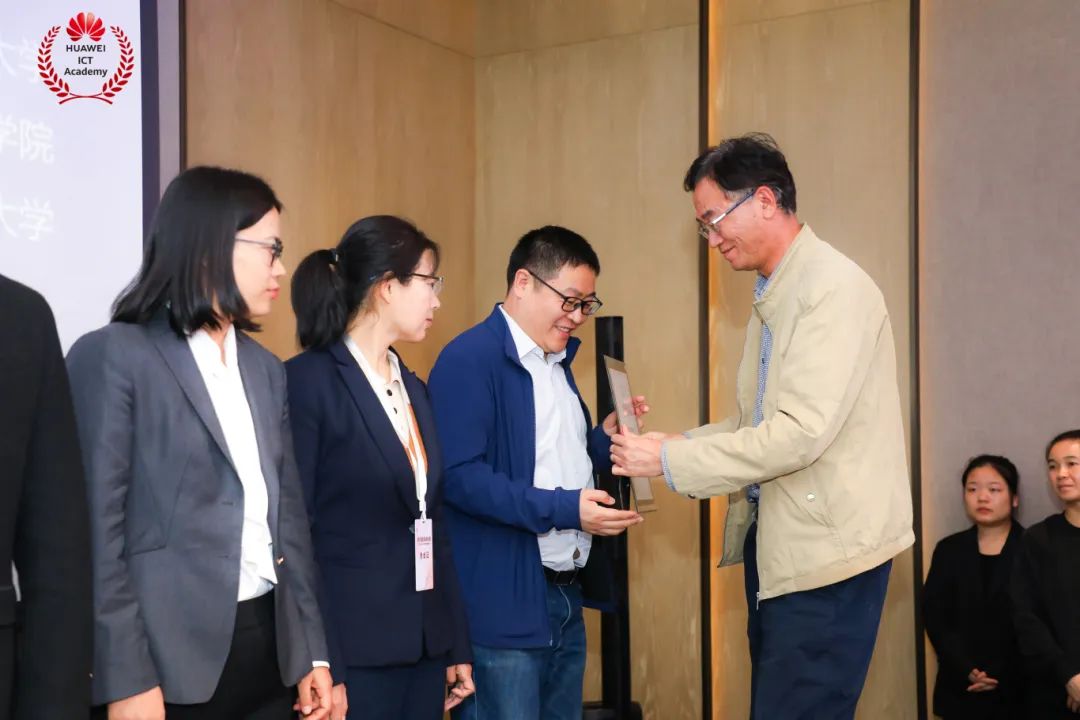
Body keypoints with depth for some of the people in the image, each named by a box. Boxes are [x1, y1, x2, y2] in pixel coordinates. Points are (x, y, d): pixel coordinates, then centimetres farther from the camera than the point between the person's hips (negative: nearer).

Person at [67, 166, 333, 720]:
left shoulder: (266, 369, 14)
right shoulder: (113, 356, -7)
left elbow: (288, 512, 13)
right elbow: (97, 532, -10)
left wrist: (312, 651, 10)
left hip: (270, 646, 6)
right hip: (172, 655, -6)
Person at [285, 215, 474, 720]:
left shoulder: (414, 388, 13)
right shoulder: (308, 380, -11)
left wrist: (457, 645, 12)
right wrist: (317, 665, -17)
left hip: (424, 642, 7)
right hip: (353, 647, -7)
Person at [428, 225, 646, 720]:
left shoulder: (557, 360, 16)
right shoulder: (469, 359, -13)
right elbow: (461, 476, -22)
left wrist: (605, 439, 3)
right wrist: (565, 509, -24)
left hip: (567, 595, 9)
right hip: (504, 604, -9)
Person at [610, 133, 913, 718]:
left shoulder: (836, 289, -16)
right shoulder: (772, 296, 13)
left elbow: (802, 431, -24)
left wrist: (671, 460, -18)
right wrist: (669, 444, 1)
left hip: (825, 547, -9)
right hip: (775, 539, 9)